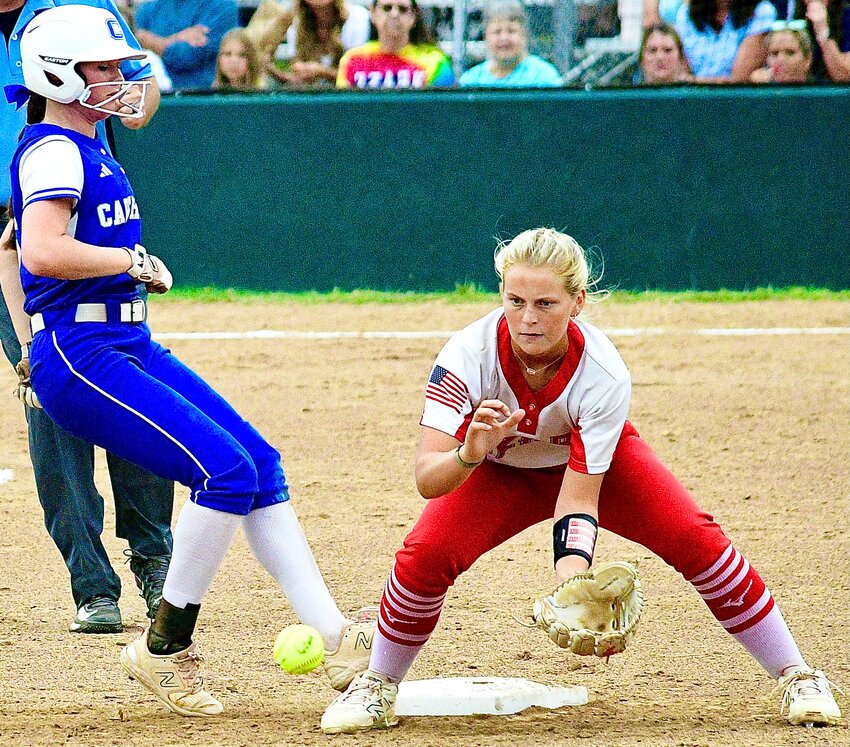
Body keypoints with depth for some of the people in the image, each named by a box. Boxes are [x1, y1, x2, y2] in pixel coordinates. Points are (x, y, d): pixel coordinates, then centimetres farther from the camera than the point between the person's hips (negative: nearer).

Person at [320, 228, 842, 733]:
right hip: (501, 471, 0)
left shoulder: (604, 374, -35)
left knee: (697, 540, -19)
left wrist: (571, 577, -50)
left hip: (596, 462, 0)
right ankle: (377, 689, 2)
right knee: (425, 556, -23)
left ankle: (796, 676, -4)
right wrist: (467, 454, -63)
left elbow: (579, 497, -33)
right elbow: (427, 478, -41)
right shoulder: (468, 355, -35)